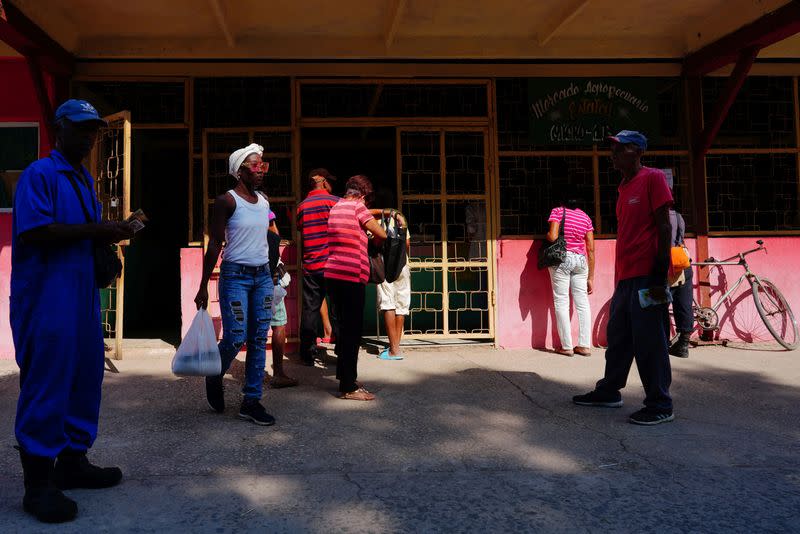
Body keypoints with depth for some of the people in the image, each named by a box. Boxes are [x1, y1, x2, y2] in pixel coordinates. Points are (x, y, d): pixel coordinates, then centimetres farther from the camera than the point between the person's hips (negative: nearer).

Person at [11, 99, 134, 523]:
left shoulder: (86, 179, 20)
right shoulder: (40, 174, -8)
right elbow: (33, 232, -20)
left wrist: (109, 235, 5)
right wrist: (94, 230, -18)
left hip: (83, 296, 9)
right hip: (46, 299, -9)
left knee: (85, 378, 12)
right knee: (46, 384, -4)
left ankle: (73, 460, 25)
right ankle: (38, 483, 5)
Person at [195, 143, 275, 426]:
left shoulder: (264, 201, 11)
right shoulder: (227, 200, -8)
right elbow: (214, 244, -9)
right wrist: (203, 287, -11)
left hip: (263, 276, 6)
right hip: (235, 275, -6)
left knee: (259, 341, 3)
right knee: (235, 338, -9)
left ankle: (251, 401, 10)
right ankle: (214, 379, 22)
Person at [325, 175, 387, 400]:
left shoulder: (336, 207, 17)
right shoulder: (357, 206, -6)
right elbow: (381, 234, -4)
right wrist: (374, 240, 16)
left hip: (333, 274, 9)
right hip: (351, 274, -9)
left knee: (344, 327, 18)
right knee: (352, 331, -5)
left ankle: (345, 376, 27)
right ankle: (349, 387, -2)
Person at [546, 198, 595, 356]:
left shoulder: (558, 212, -2)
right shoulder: (585, 217, 9)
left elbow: (552, 237, -17)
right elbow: (591, 249, 8)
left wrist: (546, 235, 9)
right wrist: (591, 277, 13)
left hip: (561, 259, -4)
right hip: (580, 260, 4)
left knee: (561, 302, 1)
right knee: (582, 302, 7)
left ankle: (566, 346, 1)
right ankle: (584, 345, 8)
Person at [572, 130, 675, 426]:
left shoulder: (652, 178, -6)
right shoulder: (624, 187, 18)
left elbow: (664, 227, -12)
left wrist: (660, 276, -17)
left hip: (646, 276, -8)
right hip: (625, 277, 9)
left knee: (649, 341, -4)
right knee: (618, 337, 15)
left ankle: (660, 405, 5)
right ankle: (609, 391, 27)